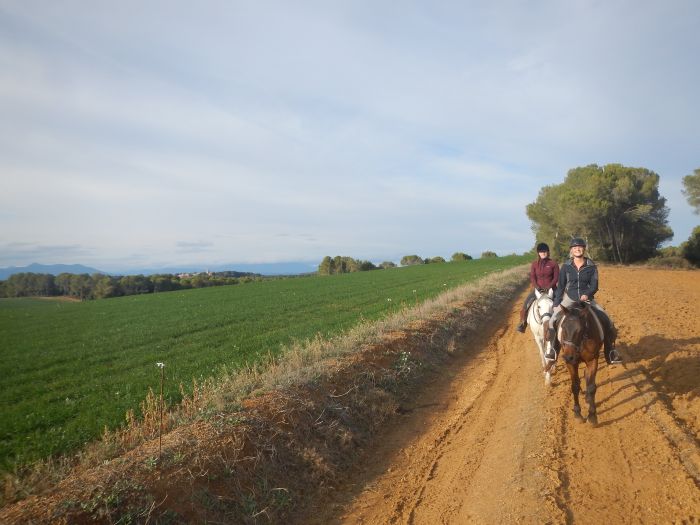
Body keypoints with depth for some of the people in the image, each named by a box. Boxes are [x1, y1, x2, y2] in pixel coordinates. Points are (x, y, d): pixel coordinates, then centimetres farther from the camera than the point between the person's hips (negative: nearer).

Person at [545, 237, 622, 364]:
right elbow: (561, 286, 3)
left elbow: (594, 286, -3)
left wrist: (587, 294, -24)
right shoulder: (566, 266, -2)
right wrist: (556, 304, -1)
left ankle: (610, 350, 6)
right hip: (569, 299, 0)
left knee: (607, 321, -12)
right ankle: (551, 347, -1)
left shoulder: (592, 266, -3)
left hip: (587, 299, 1)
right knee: (553, 320, -20)